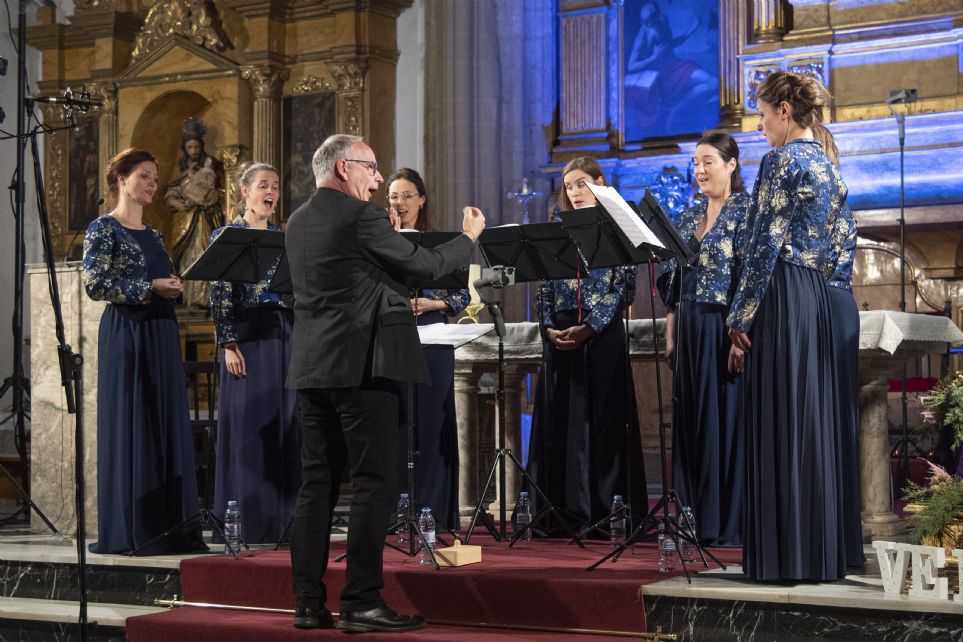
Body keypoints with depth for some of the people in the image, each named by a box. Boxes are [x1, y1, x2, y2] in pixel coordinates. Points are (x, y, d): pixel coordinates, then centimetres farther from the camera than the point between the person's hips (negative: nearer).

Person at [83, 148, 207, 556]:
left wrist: (173, 287, 0)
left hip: (161, 334, 8)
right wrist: (150, 288, -15)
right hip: (126, 334, -8)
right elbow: (94, 284, -14)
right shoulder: (103, 229, -4)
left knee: (168, 426, 5)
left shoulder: (152, 234, 18)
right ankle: (131, 532, -2)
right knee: (130, 427, -6)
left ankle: (171, 528, 9)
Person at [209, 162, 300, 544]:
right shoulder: (226, 236, 0)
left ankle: (281, 519, 10)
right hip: (247, 336, -5)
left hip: (285, 337, 5)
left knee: (284, 423, 4)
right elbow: (219, 294, -6)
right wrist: (228, 345, -14)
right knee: (248, 423, -4)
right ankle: (247, 522, 1)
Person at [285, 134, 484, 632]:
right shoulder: (360, 216, -10)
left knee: (317, 483, 8)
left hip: (311, 367, 8)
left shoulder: (298, 223, 14)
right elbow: (426, 265, -6)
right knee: (373, 482, -5)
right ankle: (361, 602, -7)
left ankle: (308, 603, 9)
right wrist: (469, 236, 9)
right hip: (360, 365, -8)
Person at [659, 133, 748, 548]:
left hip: (726, 328, -7)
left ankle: (730, 524, -1)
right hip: (691, 330, 7)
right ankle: (696, 518, 12)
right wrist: (670, 334, 9)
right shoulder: (690, 217, 15)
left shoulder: (746, 211, -5)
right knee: (692, 422, 7)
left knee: (728, 419, -5)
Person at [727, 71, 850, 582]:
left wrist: (741, 314, -13)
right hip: (816, 298, 8)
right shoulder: (828, 166, 17)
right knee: (811, 422, 9)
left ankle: (782, 556, -4)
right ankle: (820, 554, 12)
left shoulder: (782, 159, -9)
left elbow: (766, 244, -14)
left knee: (777, 422, -6)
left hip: (781, 298, -8)